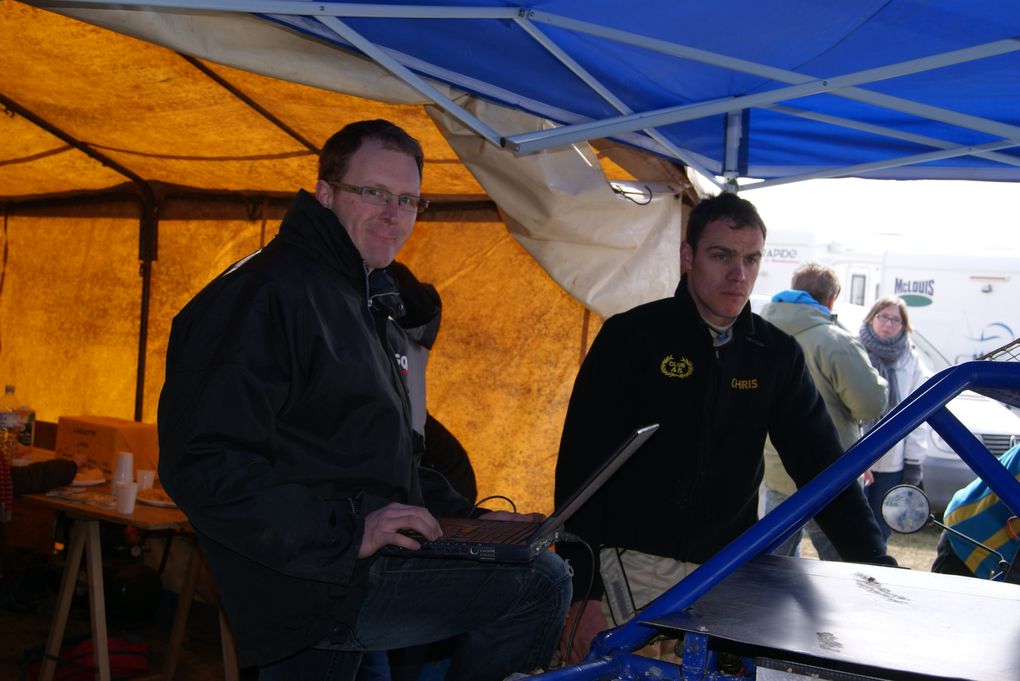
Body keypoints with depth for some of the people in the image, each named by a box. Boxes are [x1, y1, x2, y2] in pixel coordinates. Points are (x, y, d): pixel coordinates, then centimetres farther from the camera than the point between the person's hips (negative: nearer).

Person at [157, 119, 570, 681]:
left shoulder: (362, 301, 18)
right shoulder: (269, 292, -15)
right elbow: (203, 465, -23)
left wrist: (467, 518, 11)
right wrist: (346, 534, -26)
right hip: (306, 589, -10)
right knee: (539, 583, -17)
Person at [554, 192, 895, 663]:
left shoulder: (778, 354, 4)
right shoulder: (632, 336, -7)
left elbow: (820, 464, 5)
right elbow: (581, 463, -8)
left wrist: (876, 568, -6)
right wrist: (582, 592, -12)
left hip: (727, 571, 3)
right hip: (634, 565, -3)